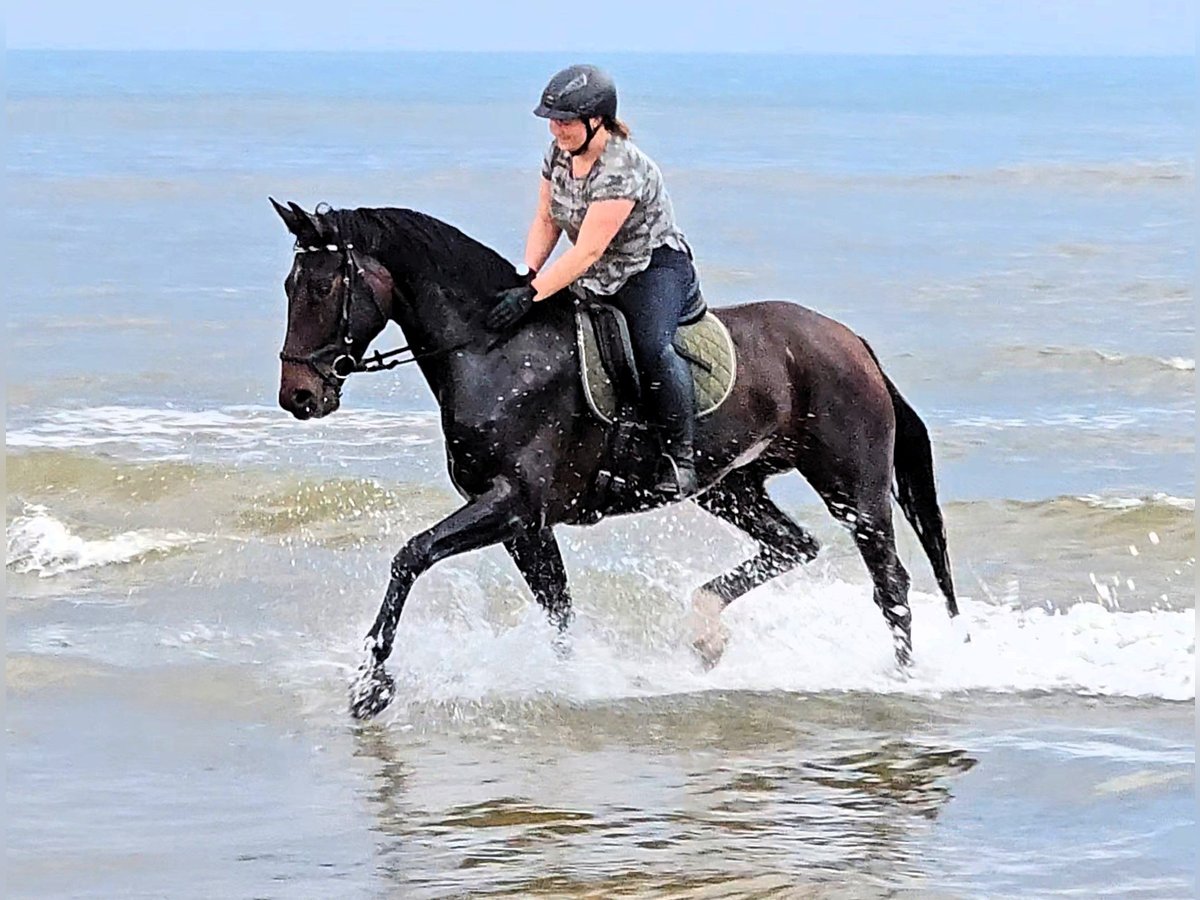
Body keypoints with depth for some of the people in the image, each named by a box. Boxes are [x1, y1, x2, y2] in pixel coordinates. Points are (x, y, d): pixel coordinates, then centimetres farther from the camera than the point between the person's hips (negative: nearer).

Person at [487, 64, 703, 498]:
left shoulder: (621, 170, -27)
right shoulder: (559, 154, -1)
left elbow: (587, 251, -30)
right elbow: (546, 221, 9)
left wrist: (531, 296, -34)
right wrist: (526, 276, -8)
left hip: (655, 269, -9)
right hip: (596, 281, 9)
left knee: (650, 346, -34)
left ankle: (681, 456, -24)